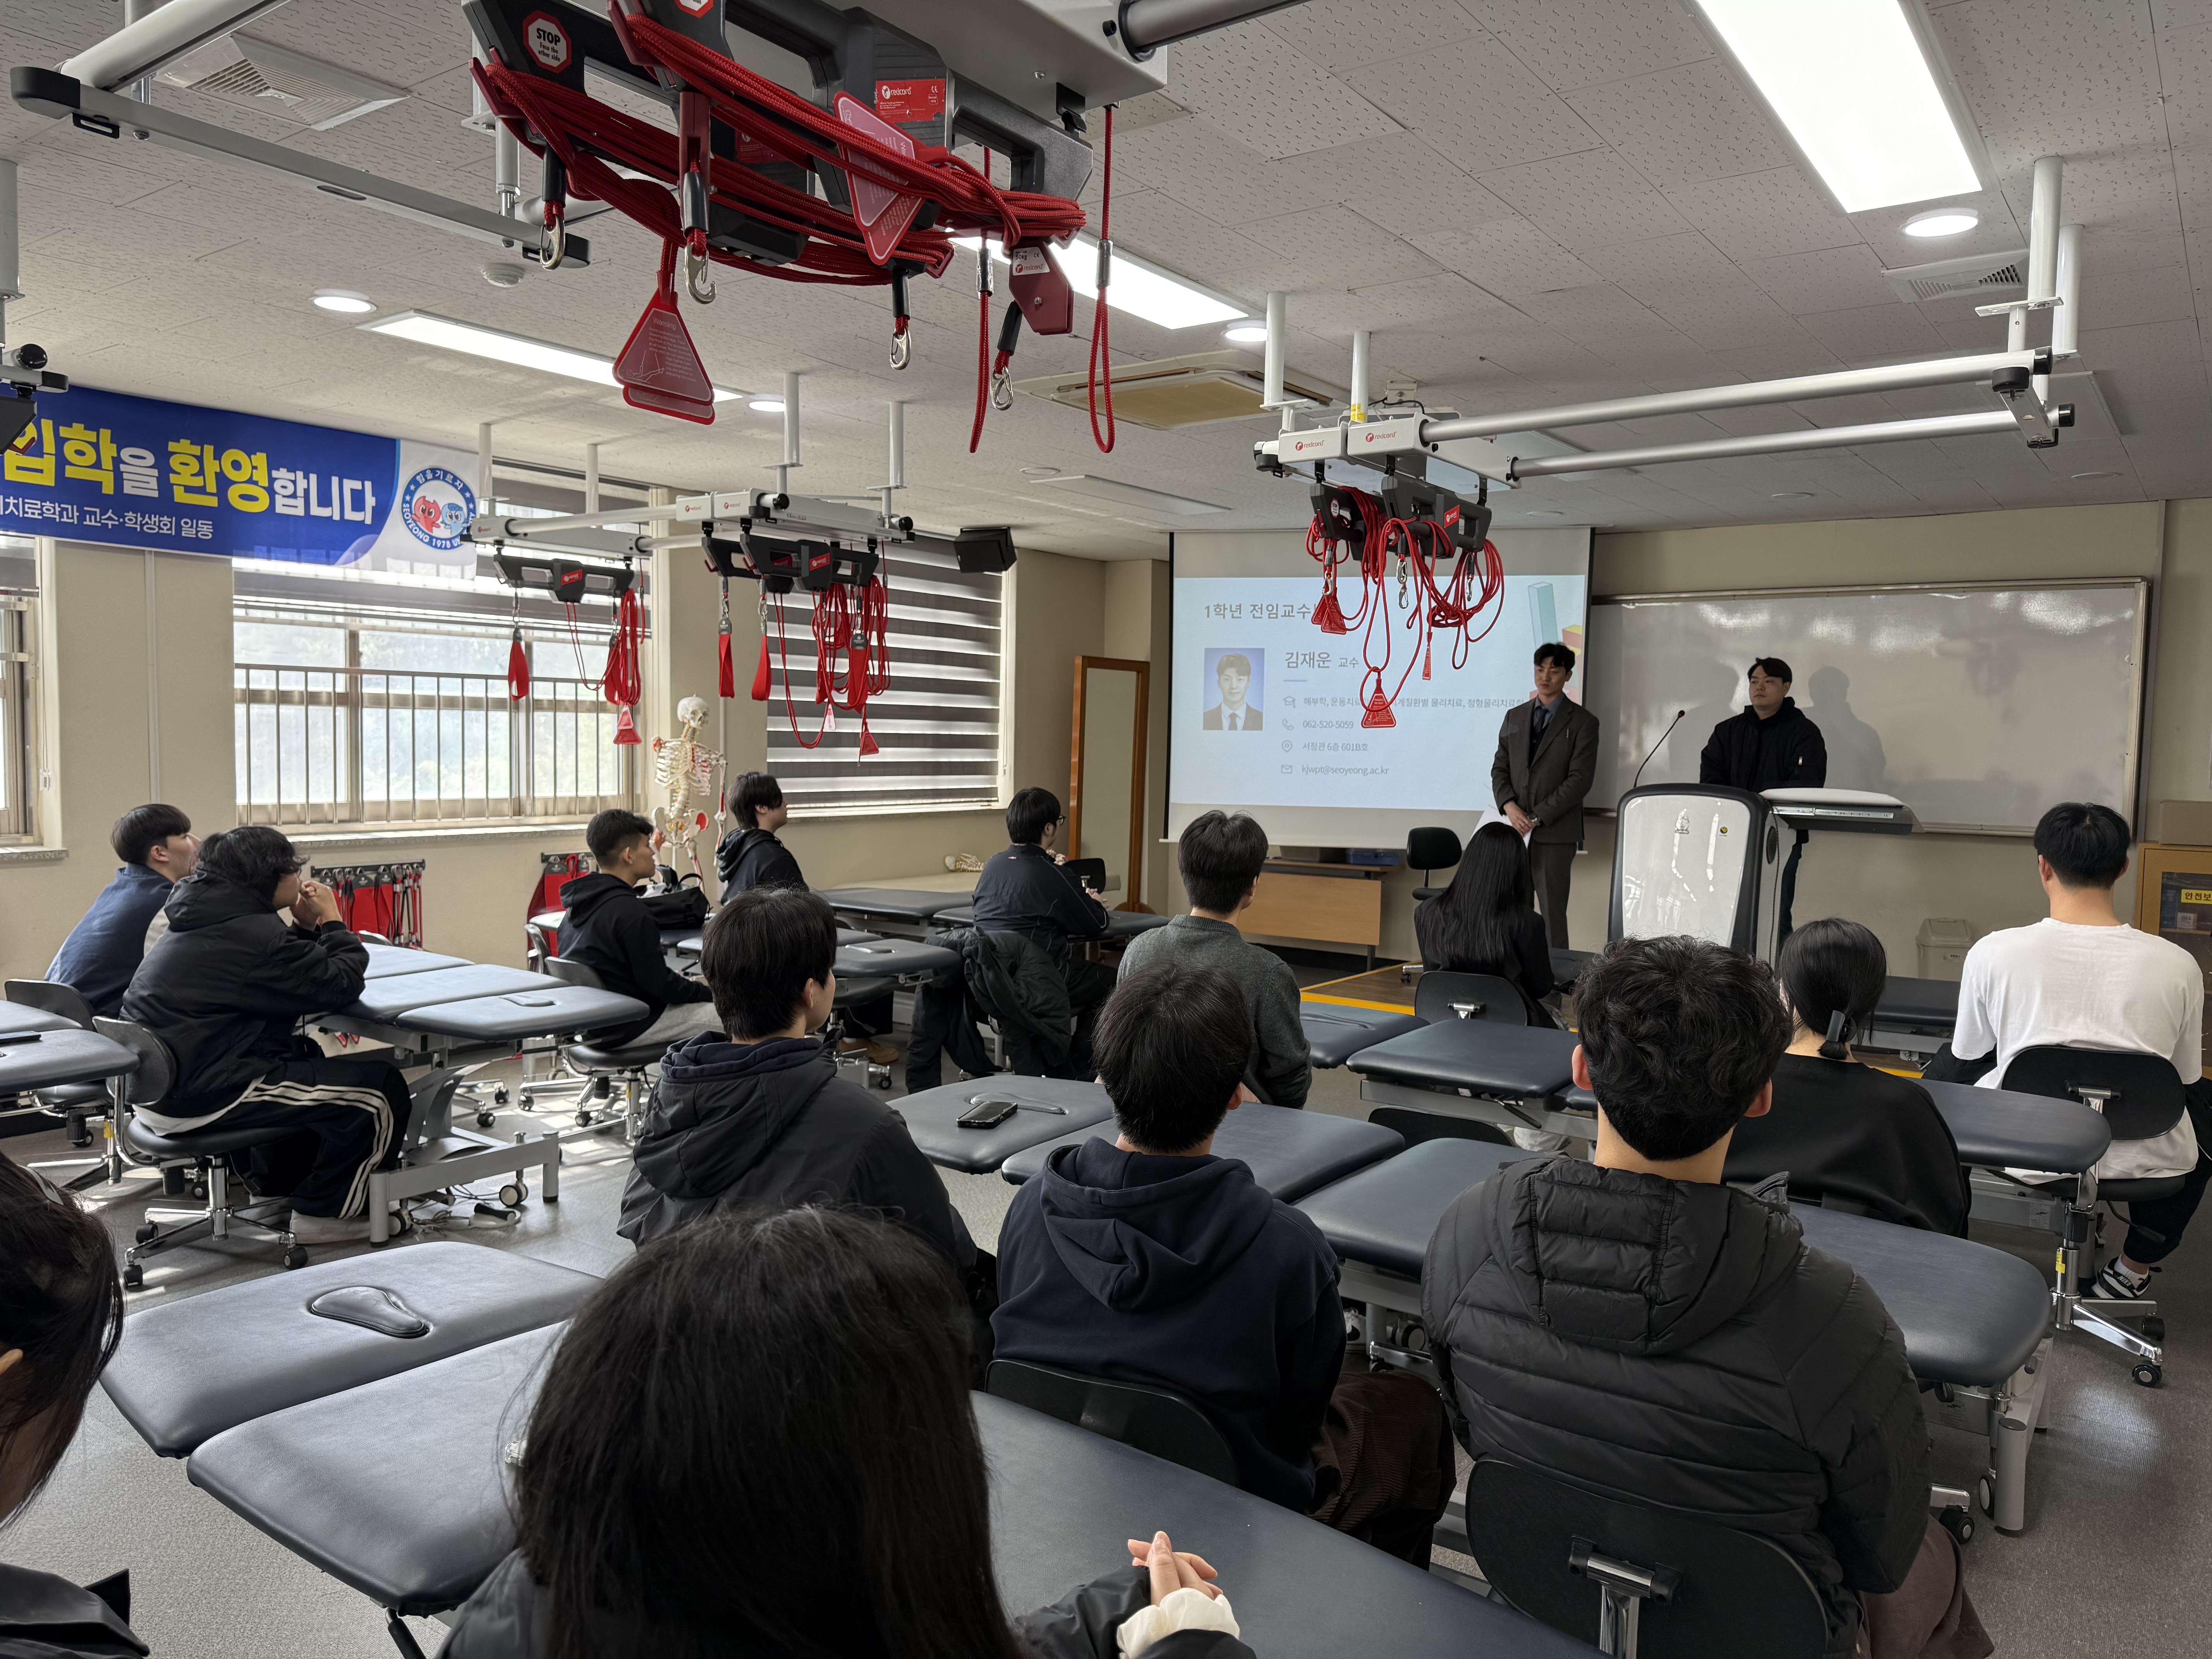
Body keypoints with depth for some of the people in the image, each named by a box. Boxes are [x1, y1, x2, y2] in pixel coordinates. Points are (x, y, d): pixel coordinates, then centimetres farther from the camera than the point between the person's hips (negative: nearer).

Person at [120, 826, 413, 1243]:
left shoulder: (199, 920, 13)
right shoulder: (254, 935, -19)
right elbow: (341, 983, -16)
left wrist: (307, 927, 8)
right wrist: (331, 923, -1)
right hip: (200, 1100, -11)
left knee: (304, 1055, 35)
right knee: (379, 1085, -11)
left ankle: (278, 1188, 39)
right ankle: (324, 1215, 5)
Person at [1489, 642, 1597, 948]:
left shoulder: (1582, 722, 1)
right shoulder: (1515, 717, 15)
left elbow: (1580, 779, -7)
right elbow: (1500, 768, 13)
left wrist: (1537, 817, -12)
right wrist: (1510, 806, -6)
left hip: (1555, 832, -4)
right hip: (1515, 830, 4)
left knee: (1553, 912, -2)